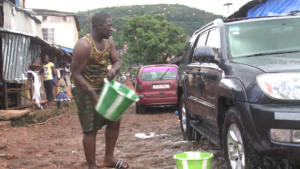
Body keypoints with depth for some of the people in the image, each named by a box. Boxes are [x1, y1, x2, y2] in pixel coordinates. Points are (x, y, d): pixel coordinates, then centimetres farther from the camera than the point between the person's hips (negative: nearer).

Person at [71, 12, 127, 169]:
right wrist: (92, 93, -27)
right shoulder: (83, 45, -22)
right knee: (91, 130, -5)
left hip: (103, 88, 8)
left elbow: (117, 61, 8)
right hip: (86, 92, -8)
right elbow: (76, 74, -22)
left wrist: (113, 70, -17)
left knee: (115, 120, 11)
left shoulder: (108, 42, 2)